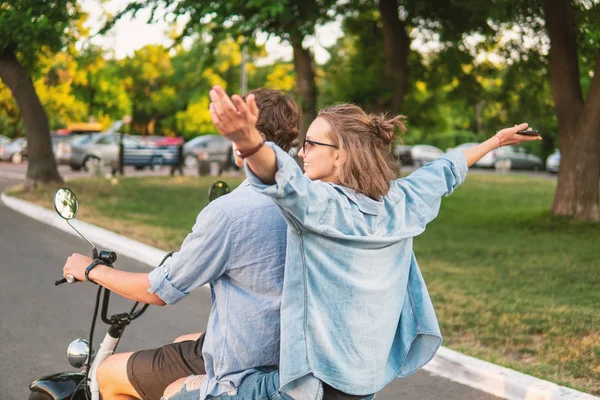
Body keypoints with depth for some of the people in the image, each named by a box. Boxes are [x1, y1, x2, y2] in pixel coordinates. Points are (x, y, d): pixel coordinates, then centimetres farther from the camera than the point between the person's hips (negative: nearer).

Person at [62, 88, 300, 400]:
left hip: (239, 370, -8)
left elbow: (159, 292, -14)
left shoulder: (228, 211, -24)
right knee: (181, 343, 34)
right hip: (288, 357, 8)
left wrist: (92, 270, 3)